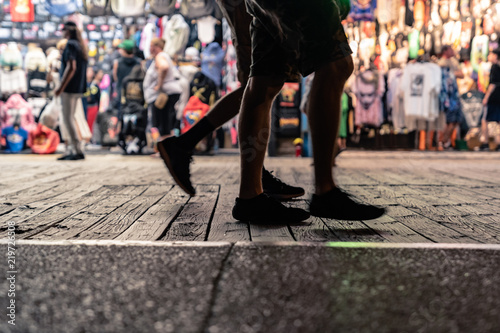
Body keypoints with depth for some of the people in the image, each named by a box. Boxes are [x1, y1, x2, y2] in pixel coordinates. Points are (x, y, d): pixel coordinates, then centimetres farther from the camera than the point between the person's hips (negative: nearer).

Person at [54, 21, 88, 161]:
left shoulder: (70, 45, -12)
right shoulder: (80, 45, 16)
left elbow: (71, 67, -21)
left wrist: (61, 86, -20)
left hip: (70, 87, -9)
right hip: (78, 88, 9)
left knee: (68, 119, -7)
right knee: (70, 118, 13)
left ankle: (78, 151, -8)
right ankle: (72, 150, 15)